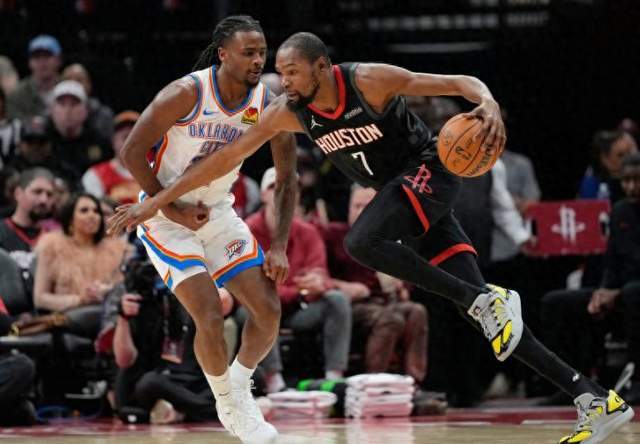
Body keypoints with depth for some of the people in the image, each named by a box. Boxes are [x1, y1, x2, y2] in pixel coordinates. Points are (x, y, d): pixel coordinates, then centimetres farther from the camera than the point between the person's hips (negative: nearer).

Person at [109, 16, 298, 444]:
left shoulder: (269, 107, -9)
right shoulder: (186, 94, -23)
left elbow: (287, 179, 1)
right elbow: (133, 151, -18)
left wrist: (279, 246, -6)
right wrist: (172, 210, -17)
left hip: (218, 212, 5)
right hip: (166, 214, -5)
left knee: (269, 310, -4)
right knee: (210, 316, -16)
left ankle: (241, 387, 21)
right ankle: (228, 405, 8)